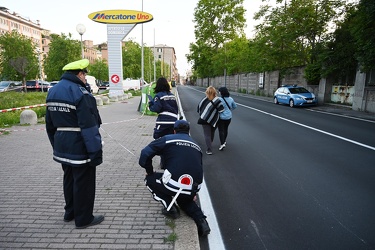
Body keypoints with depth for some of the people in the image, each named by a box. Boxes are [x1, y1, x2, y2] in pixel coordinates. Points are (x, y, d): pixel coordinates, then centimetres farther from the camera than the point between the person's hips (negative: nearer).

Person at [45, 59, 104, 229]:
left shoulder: (53, 91, 10)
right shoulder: (80, 93, -19)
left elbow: (50, 124, 16)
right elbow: (89, 126, -23)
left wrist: (56, 144, 23)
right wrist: (95, 151, -19)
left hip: (62, 146, 9)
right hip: (79, 148, -9)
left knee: (69, 179, 22)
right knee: (83, 182, 4)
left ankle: (70, 212, 37)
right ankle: (83, 219, 18)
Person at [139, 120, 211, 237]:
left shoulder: (168, 139, 5)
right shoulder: (196, 146, 20)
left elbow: (145, 153, -1)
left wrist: (149, 171, 17)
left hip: (174, 185, -5)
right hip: (192, 189, 6)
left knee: (150, 179, 21)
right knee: (184, 200, 38)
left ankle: (169, 207, 11)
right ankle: (201, 220, 14)